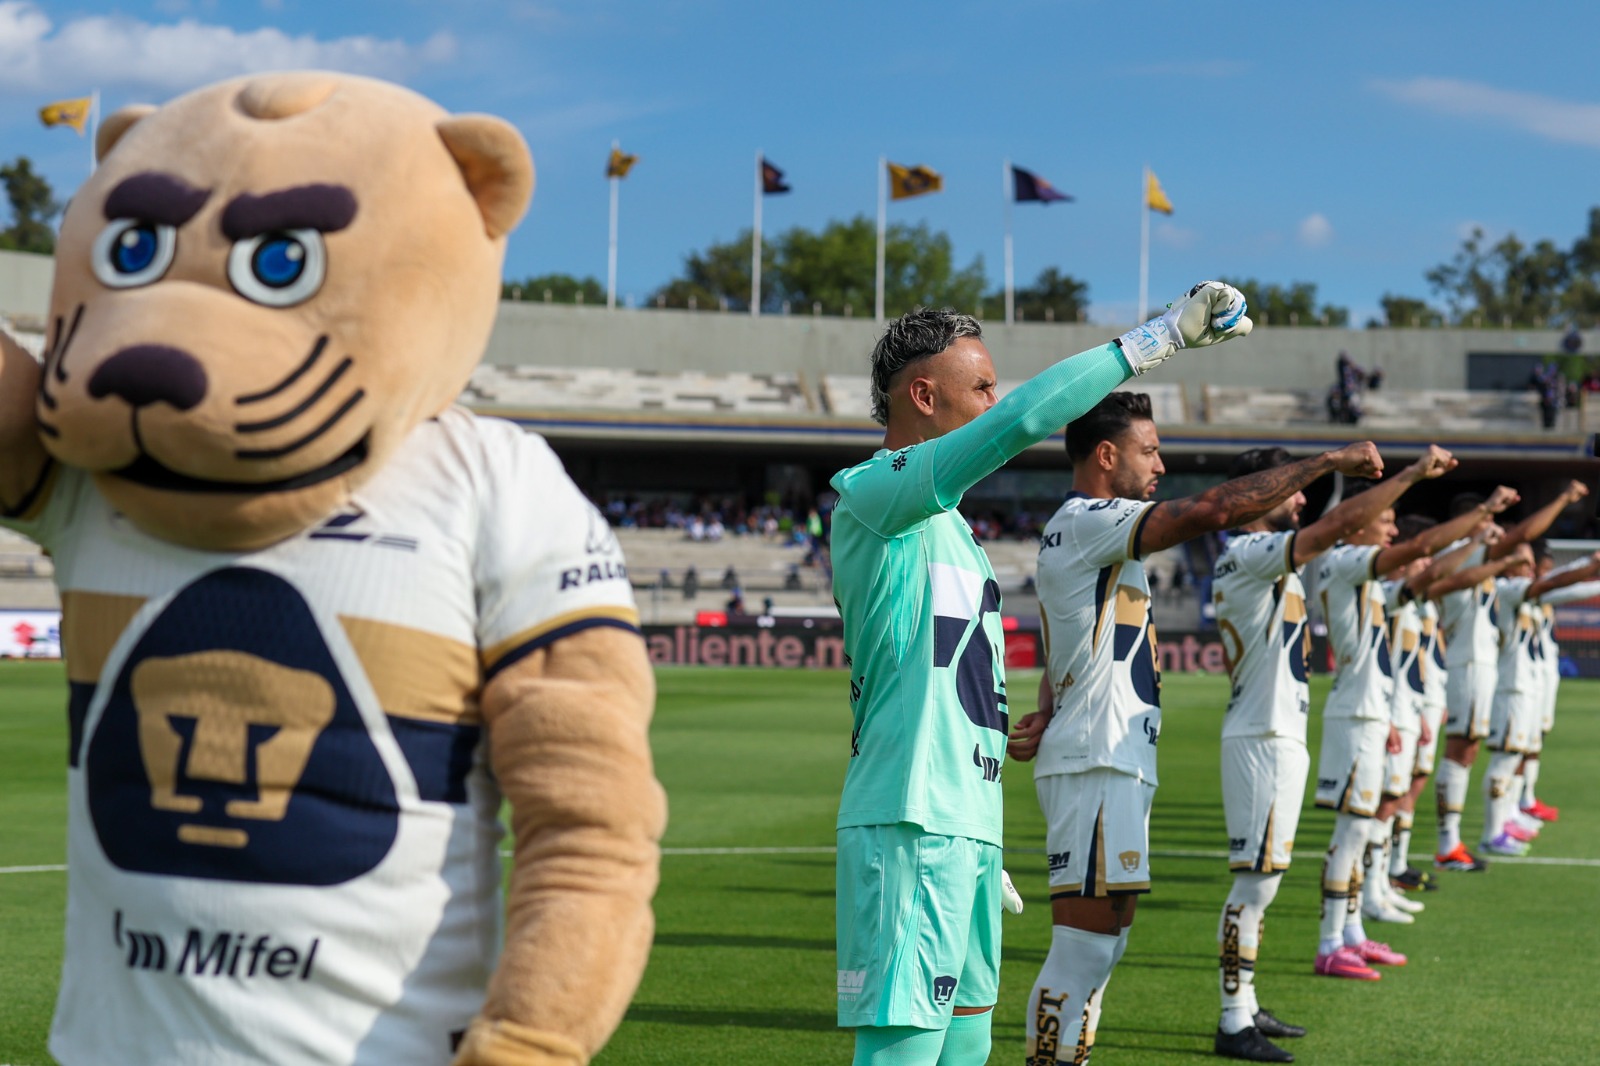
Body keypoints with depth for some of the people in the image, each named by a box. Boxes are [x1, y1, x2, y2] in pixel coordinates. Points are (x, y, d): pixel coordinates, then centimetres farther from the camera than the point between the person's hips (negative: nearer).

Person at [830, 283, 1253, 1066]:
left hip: (967, 826, 10)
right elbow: (1022, 418, -22)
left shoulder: (942, 519, 22)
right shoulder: (872, 494, -10)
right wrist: (1161, 335, -16)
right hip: (910, 829, -10)